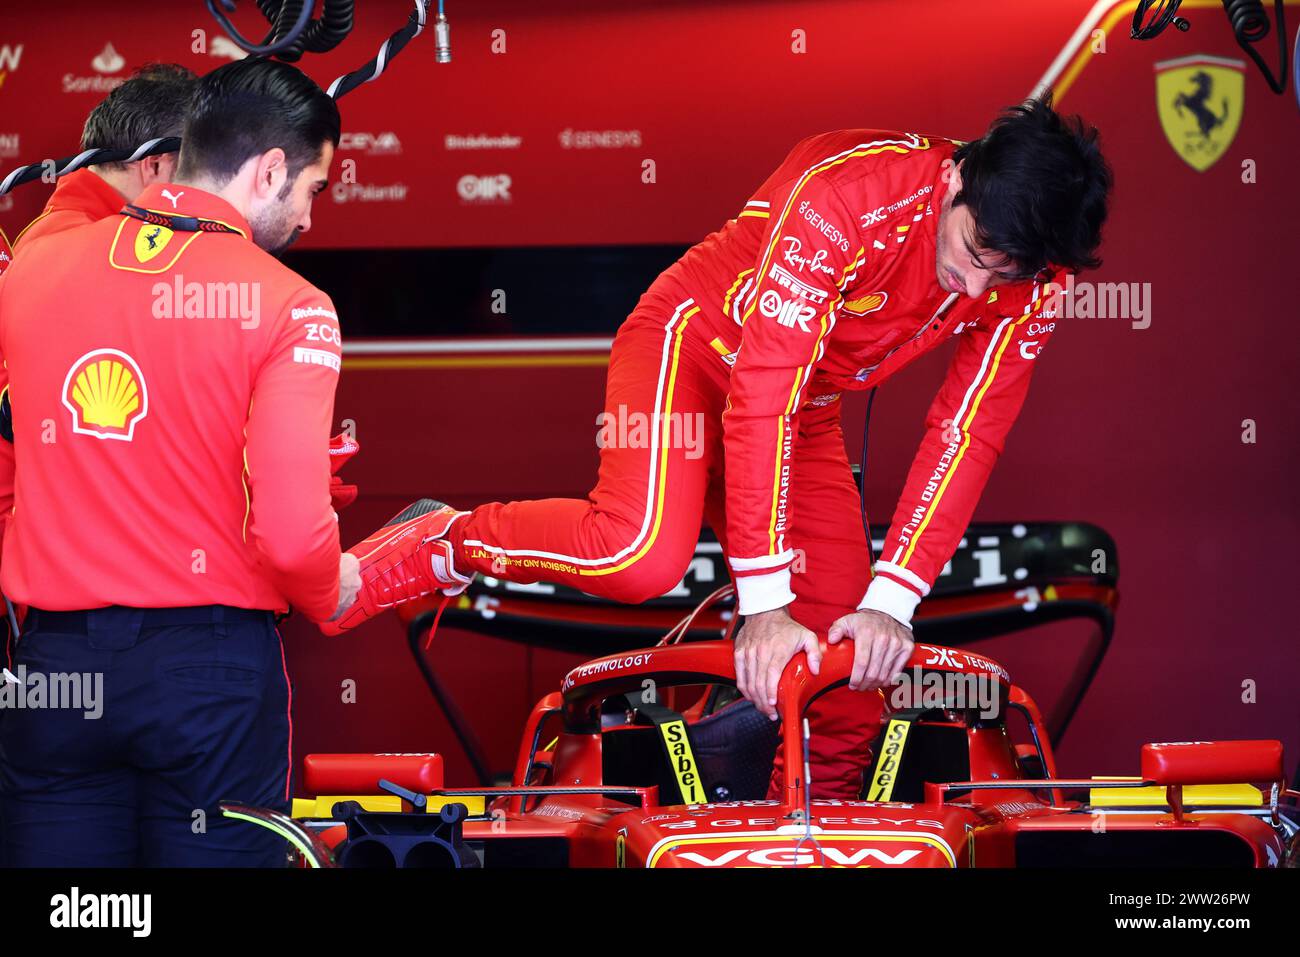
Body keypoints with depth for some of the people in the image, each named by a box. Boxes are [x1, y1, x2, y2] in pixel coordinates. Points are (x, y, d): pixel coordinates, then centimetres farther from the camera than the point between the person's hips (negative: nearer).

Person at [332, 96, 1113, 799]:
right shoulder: (842, 192, -33)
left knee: (852, 671, 0)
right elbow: (762, 393, -35)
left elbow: (966, 440, -13)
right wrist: (766, 603, -36)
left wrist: (889, 602, -23)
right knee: (643, 553, -34)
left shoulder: (1025, 285, -16)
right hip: (694, 347, -6)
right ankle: (437, 547, -9)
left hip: (806, 413, 6)